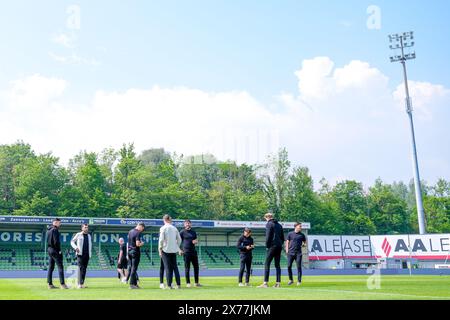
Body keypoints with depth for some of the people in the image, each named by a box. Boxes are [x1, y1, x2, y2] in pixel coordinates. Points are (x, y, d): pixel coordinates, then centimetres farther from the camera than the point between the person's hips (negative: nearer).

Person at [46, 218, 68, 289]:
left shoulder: (49, 230, 16)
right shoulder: (55, 230, -14)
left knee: (51, 267, 11)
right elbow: (56, 241, -20)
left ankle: (50, 284, 14)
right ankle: (62, 284, -11)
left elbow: (48, 241, 18)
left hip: (49, 249, 10)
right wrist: (59, 250, -14)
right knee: (60, 267, -8)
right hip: (55, 250, -10)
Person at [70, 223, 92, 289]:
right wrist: (75, 247, -9)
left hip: (87, 255, 5)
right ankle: (80, 284, -17)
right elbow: (72, 241, 9)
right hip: (80, 254, -5)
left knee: (84, 269, 5)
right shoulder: (78, 235, 3)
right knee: (81, 268, -14)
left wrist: (90, 253, 16)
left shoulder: (89, 236, 17)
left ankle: (82, 284, 10)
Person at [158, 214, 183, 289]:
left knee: (168, 268, 0)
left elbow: (161, 239, -12)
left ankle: (169, 285, -1)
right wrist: (177, 248, 22)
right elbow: (179, 239, 11)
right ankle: (178, 284, 8)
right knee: (175, 267, 10)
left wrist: (160, 249, -4)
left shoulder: (163, 228, -6)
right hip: (174, 250, 4)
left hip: (166, 250, -4)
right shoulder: (174, 228, 8)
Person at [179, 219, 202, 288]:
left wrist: (196, 241, -3)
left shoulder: (193, 232, 15)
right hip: (186, 252, -5)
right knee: (187, 268, -2)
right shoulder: (182, 232, 1)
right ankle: (188, 283, 5)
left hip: (193, 251, 5)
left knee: (196, 267, 6)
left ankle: (196, 282, 14)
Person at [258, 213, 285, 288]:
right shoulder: (279, 225, 19)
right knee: (277, 265, 10)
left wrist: (267, 246, -5)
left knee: (267, 264, -5)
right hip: (279, 247, 7)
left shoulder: (269, 224, -3)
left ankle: (265, 283, -10)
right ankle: (278, 283, 7)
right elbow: (283, 237, 19)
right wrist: (280, 244, 17)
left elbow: (268, 236, -11)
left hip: (272, 246, -7)